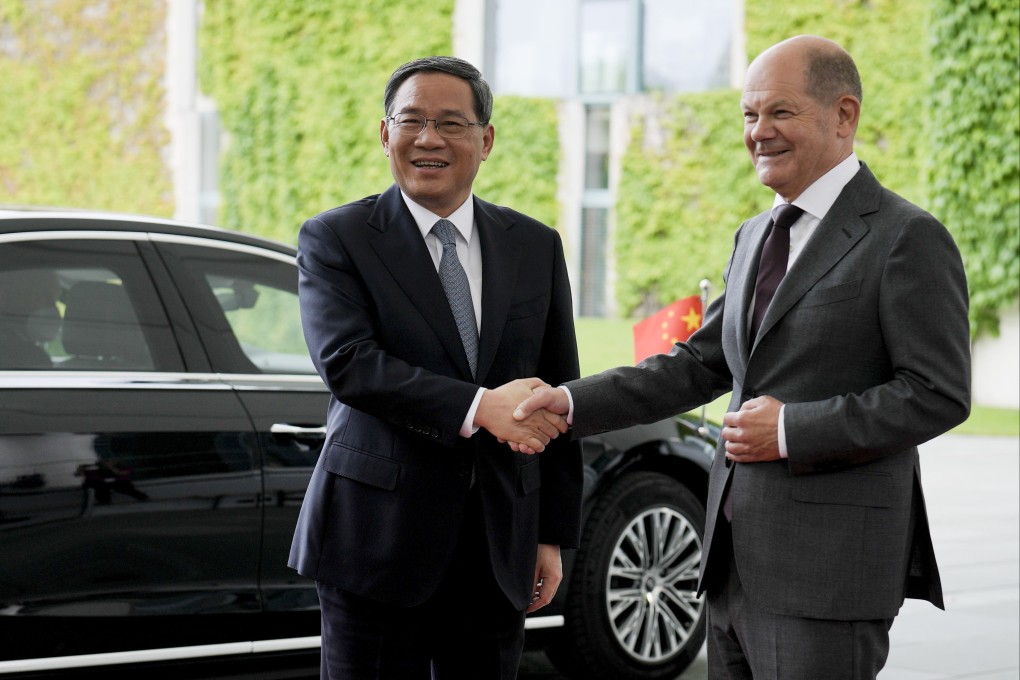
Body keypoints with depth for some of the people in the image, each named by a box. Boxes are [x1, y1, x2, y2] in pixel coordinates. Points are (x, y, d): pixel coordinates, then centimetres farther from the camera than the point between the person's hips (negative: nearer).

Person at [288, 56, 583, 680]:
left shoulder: (536, 247, 10)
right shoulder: (334, 239, -1)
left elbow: (557, 397, 11)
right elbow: (346, 360, -17)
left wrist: (554, 535, 7)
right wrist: (478, 406, -25)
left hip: (498, 542, 3)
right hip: (378, 534, -3)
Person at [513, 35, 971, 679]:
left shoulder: (907, 239, -9)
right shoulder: (755, 238, 17)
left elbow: (939, 394, -14)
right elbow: (700, 365, 17)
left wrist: (793, 430, -17)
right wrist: (574, 402, 6)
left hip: (828, 566, -8)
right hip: (736, 560, 8)